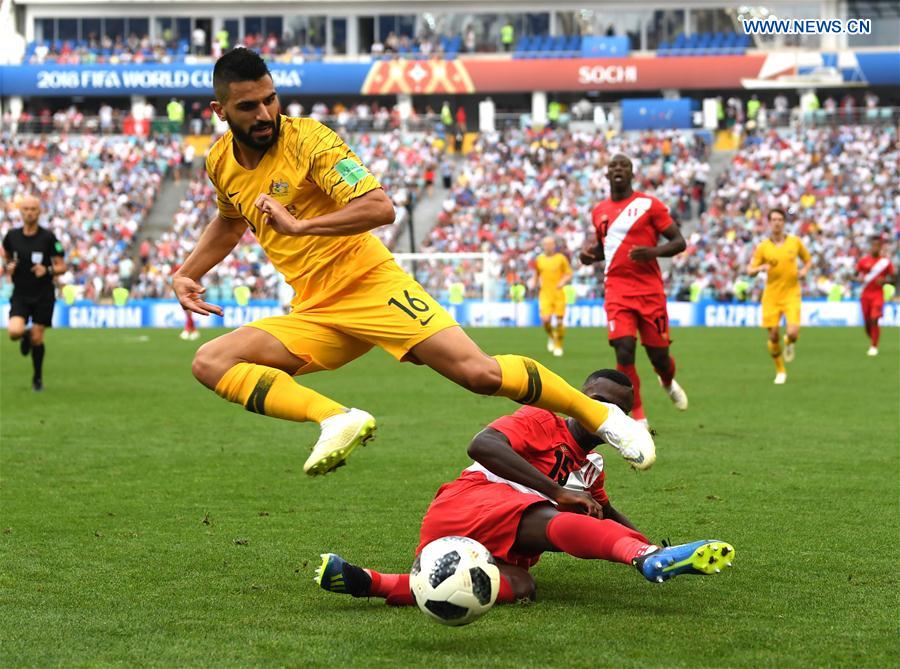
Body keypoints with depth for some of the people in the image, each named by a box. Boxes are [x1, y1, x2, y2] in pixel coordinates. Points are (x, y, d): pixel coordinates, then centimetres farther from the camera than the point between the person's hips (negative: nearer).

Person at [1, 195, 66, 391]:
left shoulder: (48, 237, -8)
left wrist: (47, 270, -24)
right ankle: (26, 335, 20)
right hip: (20, 295, 1)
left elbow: (62, 266, -4)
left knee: (37, 339, -1)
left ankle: (38, 377, 22)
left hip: (43, 296, -1)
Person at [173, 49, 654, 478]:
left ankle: (602, 417, 0)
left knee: (478, 373, -20)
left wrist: (299, 225, -30)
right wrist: (186, 275, 19)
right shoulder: (220, 163, 6)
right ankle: (338, 421, -25)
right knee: (210, 363, -15)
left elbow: (380, 208, -24)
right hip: (314, 314, 6)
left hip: (371, 284, -6)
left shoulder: (307, 139, -13)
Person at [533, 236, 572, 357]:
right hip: (545, 294, 1)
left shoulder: (561, 258, 2)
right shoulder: (540, 259, 8)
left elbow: (569, 273, 6)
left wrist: (563, 281, -13)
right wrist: (535, 283, 7)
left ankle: (558, 346, 15)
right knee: (545, 320, -14)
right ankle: (551, 336, 18)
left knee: (558, 322, -3)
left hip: (559, 294, -1)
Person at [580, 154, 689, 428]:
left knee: (658, 354, 2)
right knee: (624, 350, -15)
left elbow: (679, 241, -1)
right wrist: (592, 255, 5)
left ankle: (669, 382, 40)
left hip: (650, 290, -2)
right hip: (617, 290, 2)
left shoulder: (649, 205, -1)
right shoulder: (599, 212, 12)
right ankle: (638, 417, -6)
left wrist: (653, 251, -19)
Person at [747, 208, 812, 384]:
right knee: (773, 336, 0)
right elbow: (750, 271, 3)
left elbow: (808, 259, 17)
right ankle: (780, 371, 21)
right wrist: (761, 267, -19)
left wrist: (804, 270, -5)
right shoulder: (763, 247, 0)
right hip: (771, 296, 0)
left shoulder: (795, 242, 2)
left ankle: (789, 343, 22)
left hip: (791, 295, 0)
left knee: (793, 333, -17)